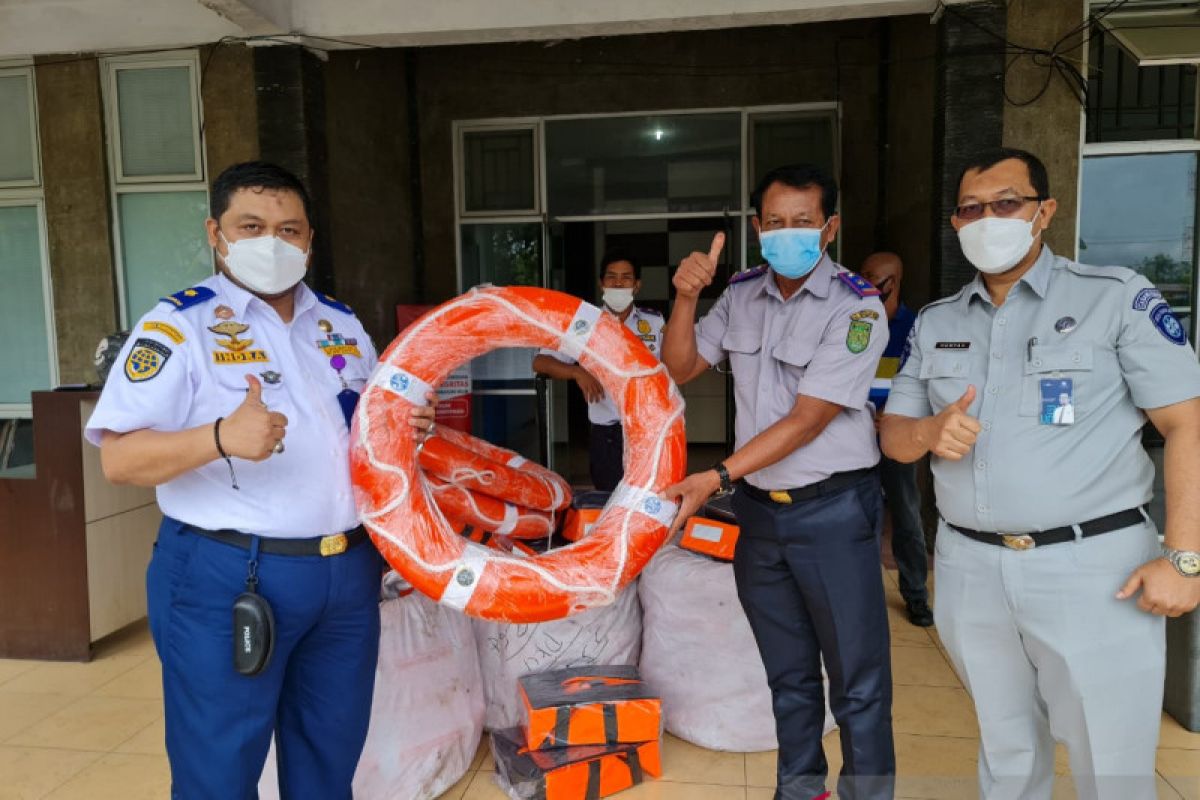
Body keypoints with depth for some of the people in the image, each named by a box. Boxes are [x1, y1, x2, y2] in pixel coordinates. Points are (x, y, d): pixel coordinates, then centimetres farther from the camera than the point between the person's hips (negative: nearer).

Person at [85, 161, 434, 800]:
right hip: (225, 580, -5)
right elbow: (120, 459, -13)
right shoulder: (180, 325, -6)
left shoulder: (343, 327, 11)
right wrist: (220, 437, -31)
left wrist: (406, 429, -3)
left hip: (349, 575, 6)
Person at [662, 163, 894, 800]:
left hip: (832, 510, -5)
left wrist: (715, 478, -23)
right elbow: (679, 370, 7)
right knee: (788, 674, 20)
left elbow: (807, 420, -19)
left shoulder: (857, 308, -14)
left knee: (858, 680, 5)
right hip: (758, 508, 5)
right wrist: (685, 298, -9)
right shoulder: (741, 295, 3)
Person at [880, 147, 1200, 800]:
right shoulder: (934, 323, 9)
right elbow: (893, 435, 11)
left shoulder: (1118, 297, -3)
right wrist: (931, 432, -12)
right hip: (969, 570, 4)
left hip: (1093, 567, -3)